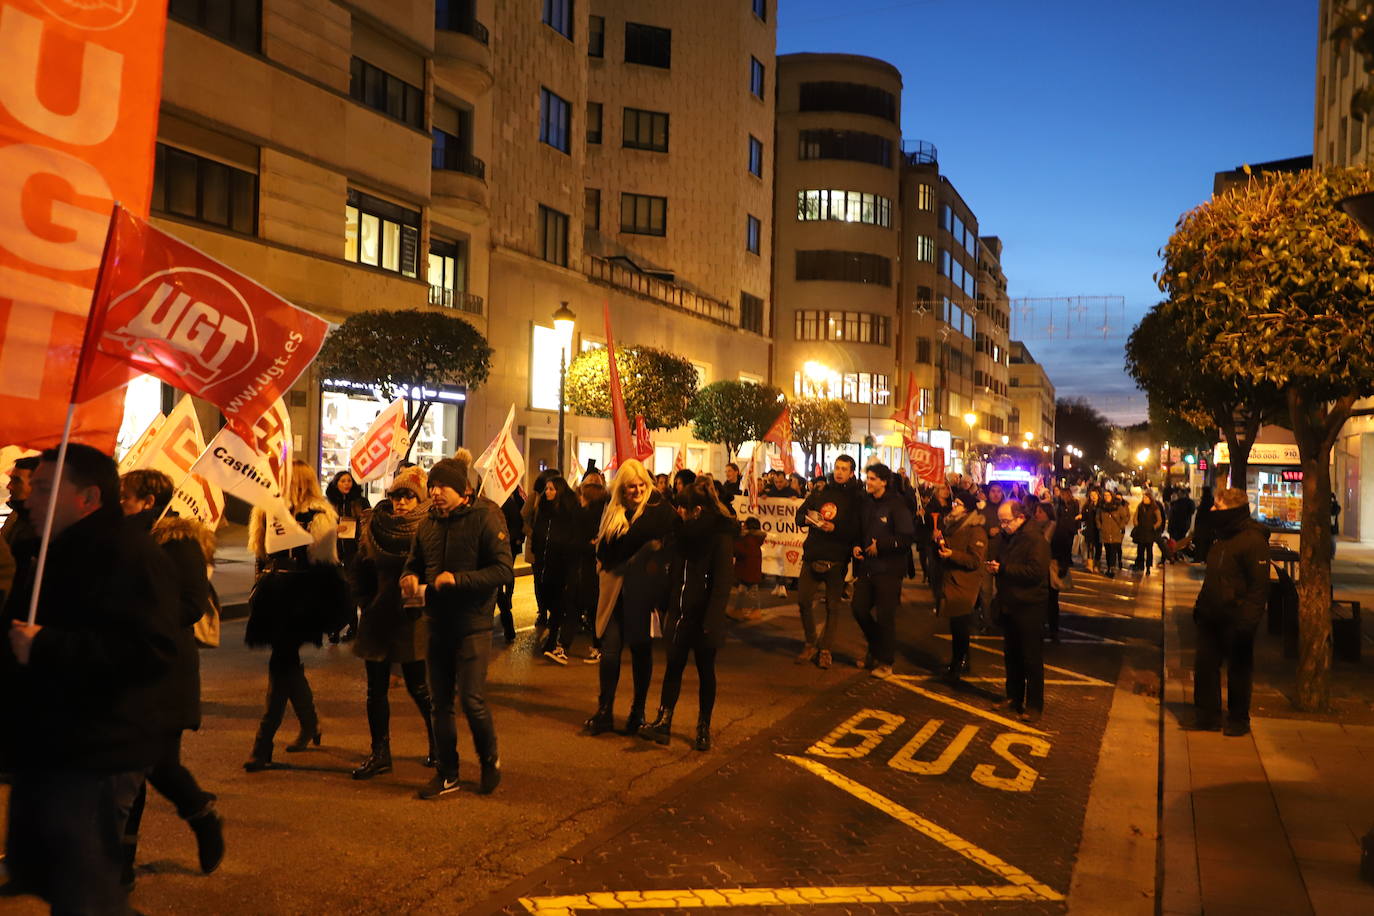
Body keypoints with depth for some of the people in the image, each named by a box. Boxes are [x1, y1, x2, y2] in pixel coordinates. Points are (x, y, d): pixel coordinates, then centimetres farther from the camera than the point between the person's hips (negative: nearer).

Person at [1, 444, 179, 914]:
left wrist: (44, 648, -30)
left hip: (93, 759, -11)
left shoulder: (127, 553, -18)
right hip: (45, 750, 11)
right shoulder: (64, 553, 16)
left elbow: (146, 651, -31)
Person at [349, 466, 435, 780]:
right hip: (378, 618, 5)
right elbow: (361, 571, 16)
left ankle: (438, 743, 25)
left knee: (419, 688, 3)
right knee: (376, 689, 8)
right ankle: (379, 753, 20)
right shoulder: (374, 525, 5)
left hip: (414, 621, -5)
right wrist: (367, 602, 12)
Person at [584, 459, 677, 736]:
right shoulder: (612, 510, 6)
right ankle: (604, 711, 10)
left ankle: (638, 711, 21)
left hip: (643, 588, -2)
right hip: (615, 588, 3)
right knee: (610, 648, -1)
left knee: (641, 649, 9)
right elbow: (604, 551, 7)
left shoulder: (657, 506, -5)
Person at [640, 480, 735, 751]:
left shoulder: (721, 536, -12)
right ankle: (663, 723, 10)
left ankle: (704, 728, 19)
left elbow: (723, 581, -16)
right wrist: (667, 607, 8)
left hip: (703, 616, -5)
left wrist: (712, 619, -21)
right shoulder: (683, 531, 8)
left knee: (705, 671, 7)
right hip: (680, 612, 6)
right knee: (673, 666, 6)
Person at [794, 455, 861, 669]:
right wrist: (807, 518, -9)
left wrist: (835, 528, -23)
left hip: (836, 560, -3)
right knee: (803, 601, 4)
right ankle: (810, 643, 21)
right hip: (812, 556, 3)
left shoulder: (855, 499, -3)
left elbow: (856, 530, -10)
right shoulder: (820, 493, 10)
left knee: (833, 606, 4)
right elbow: (800, 515, 12)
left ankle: (825, 649, 16)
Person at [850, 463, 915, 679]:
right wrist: (856, 546, 2)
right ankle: (875, 649, 33)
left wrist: (881, 545, -18)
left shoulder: (896, 505, -13)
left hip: (888, 568, -7)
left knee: (885, 616, -1)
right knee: (859, 608, 10)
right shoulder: (865, 503, 9)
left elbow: (907, 537, -17)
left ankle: (885, 662, 13)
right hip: (867, 566, 7)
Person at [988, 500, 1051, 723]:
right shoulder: (1008, 538, 13)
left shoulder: (1035, 540, -15)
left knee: (1032, 658, -1)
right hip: (1009, 605, 9)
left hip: (1029, 607, -8)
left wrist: (1003, 569, -23)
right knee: (1011, 655, 16)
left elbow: (1036, 572, -27)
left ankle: (1034, 705, 8)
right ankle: (1014, 698, 28)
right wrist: (995, 566, 2)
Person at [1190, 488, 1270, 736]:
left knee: (1238, 670, 6)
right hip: (1211, 617, 8)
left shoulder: (1253, 541, -15)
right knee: (1204, 665, 9)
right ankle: (1208, 716, 19)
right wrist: (1201, 605, 18)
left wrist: (1248, 618, -23)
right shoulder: (1222, 538, 13)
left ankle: (1239, 720, 19)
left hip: (1235, 620, -8)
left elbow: (1259, 585, -19)